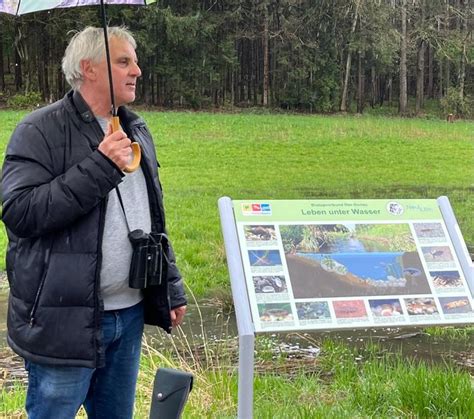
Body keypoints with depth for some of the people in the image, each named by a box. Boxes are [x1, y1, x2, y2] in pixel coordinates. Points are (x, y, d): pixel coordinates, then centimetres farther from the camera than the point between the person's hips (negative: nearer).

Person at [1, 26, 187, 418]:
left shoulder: (136, 130, 13)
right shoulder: (40, 131, -10)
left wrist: (171, 287, 18)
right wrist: (99, 167, -23)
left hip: (130, 313, 7)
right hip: (66, 319, -7)